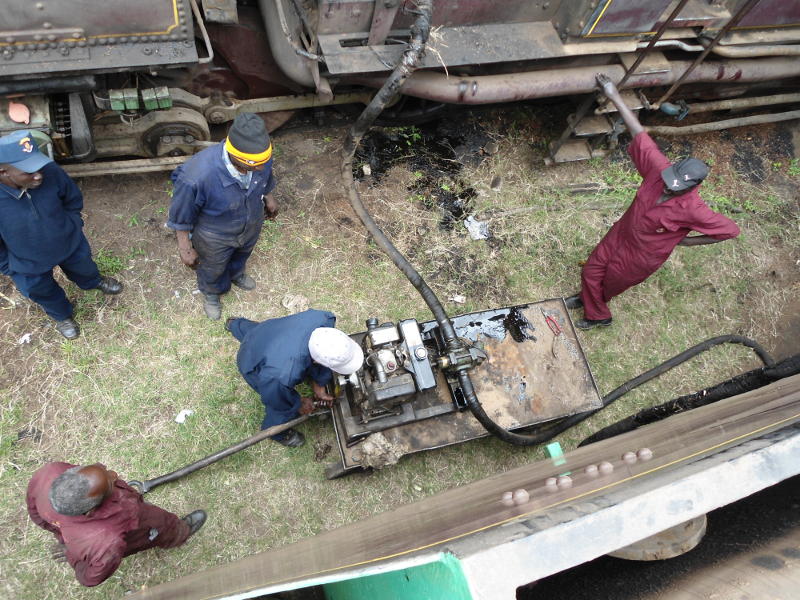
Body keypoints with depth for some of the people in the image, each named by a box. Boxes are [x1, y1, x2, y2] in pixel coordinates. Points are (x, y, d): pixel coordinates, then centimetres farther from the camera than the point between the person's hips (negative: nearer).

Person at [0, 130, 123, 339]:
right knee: (43, 291, 28)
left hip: (69, 243, 2)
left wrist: (73, 226, -2)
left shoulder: (51, 172, -32)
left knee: (84, 268, 33)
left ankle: (94, 282, 69)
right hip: (29, 264, -2)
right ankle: (61, 315, 60)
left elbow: (73, 200, -7)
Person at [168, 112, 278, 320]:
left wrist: (268, 197, 14)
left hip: (252, 225, 4)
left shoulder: (261, 157, -31)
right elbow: (181, 217, -23)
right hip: (215, 237, -3)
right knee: (213, 269, 29)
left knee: (242, 254, 37)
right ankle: (211, 293, 65)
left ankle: (236, 274, 73)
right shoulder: (196, 176, -44)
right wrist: (185, 248, -13)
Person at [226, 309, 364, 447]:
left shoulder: (323, 319, -38)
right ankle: (278, 433, 43)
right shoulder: (282, 376, -49)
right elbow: (272, 397, -26)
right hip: (254, 365, -5)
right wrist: (299, 404, -5)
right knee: (287, 409, 10)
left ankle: (235, 324, 72)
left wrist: (319, 386, -6)